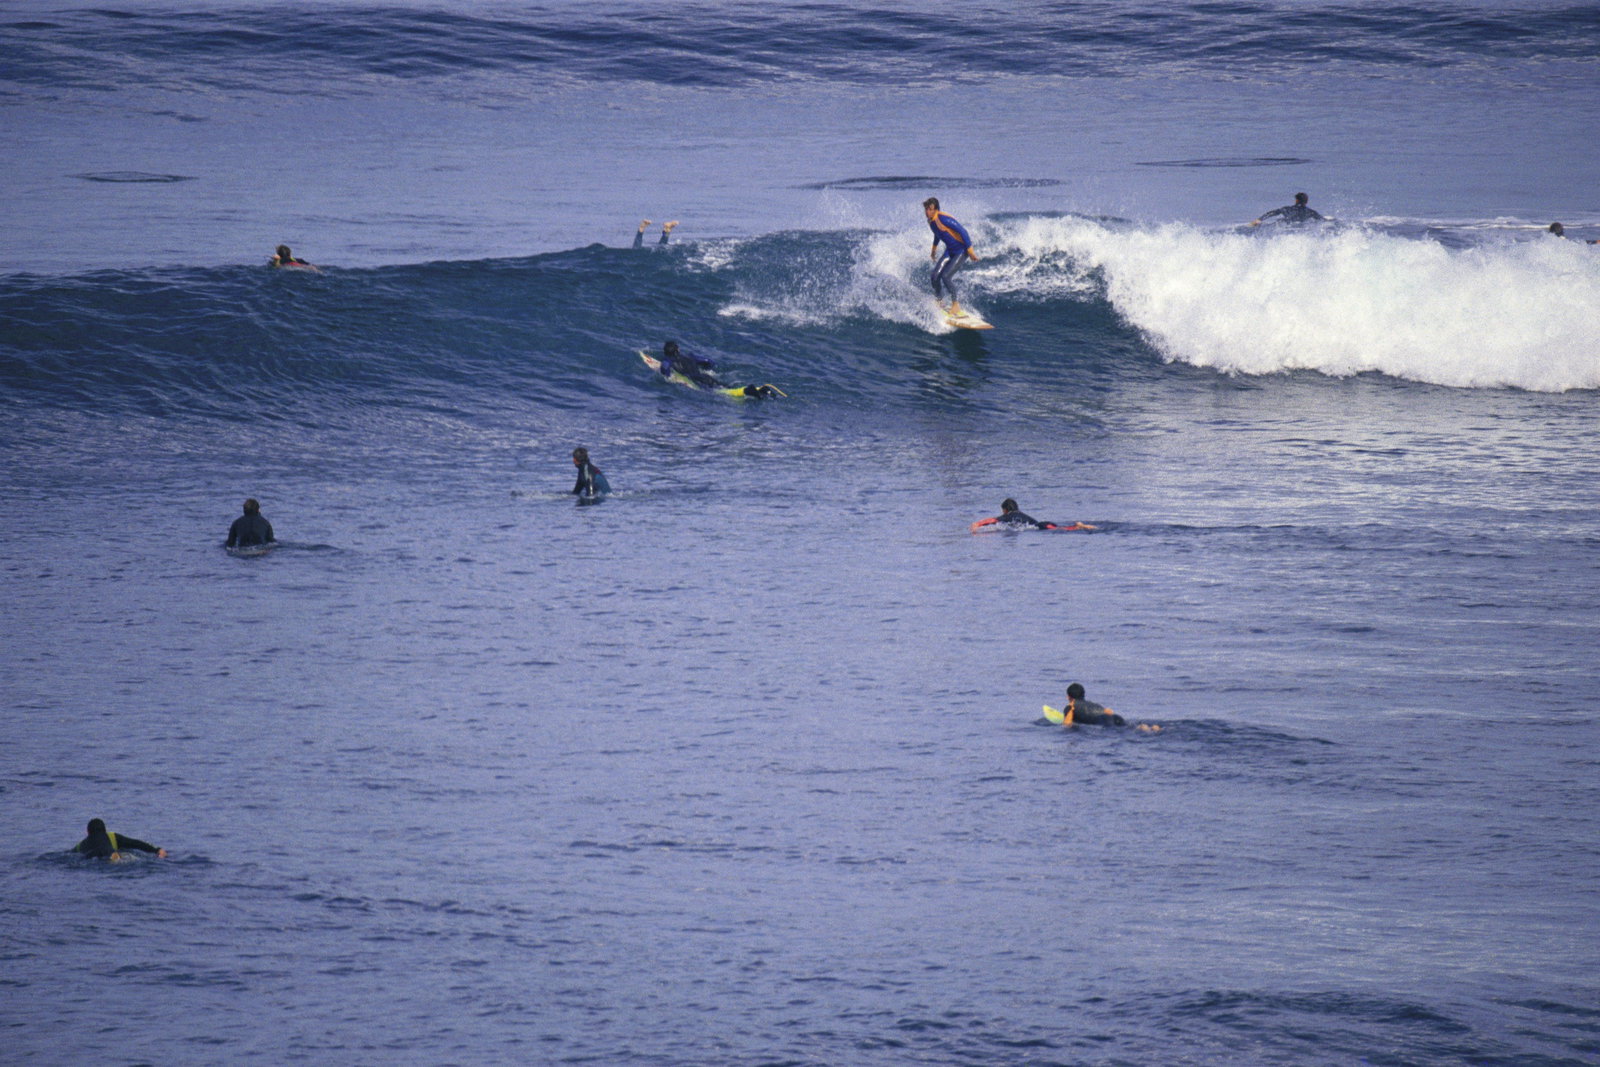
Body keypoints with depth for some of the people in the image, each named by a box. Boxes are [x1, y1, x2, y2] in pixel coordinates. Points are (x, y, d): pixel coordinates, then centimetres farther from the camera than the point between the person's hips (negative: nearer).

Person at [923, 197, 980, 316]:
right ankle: (939, 302, 15)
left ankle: (956, 303, -1)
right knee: (935, 275, -4)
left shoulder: (943, 218, -25)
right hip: (950, 251, 8)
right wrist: (934, 249, 37)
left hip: (962, 250, -8)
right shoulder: (931, 221, 3)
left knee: (946, 276, -17)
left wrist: (970, 251, -24)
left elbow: (962, 231, -24)